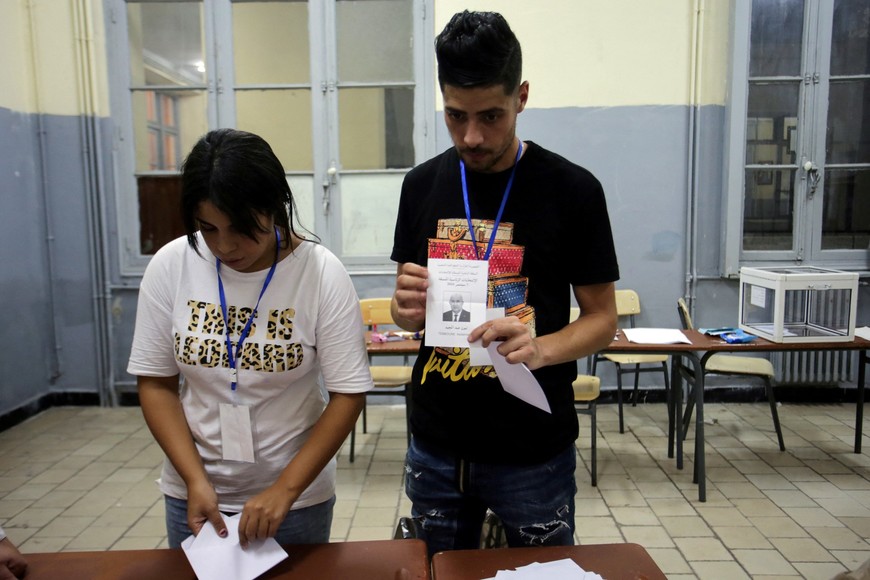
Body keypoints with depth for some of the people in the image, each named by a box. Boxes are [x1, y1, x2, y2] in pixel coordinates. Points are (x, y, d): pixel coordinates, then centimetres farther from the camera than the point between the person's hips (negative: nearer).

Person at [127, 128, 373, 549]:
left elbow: (348, 393, -14)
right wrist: (196, 480, -12)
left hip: (296, 493, -1)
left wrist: (285, 489, -19)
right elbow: (155, 382, -3)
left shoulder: (322, 273, -17)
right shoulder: (171, 266, -10)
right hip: (193, 492, 2)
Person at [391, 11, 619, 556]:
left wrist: (541, 349, -25)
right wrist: (408, 310, -14)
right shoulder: (422, 185, 0)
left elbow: (602, 317, -5)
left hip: (534, 450, -3)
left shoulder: (573, 189, -11)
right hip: (436, 444, 3)